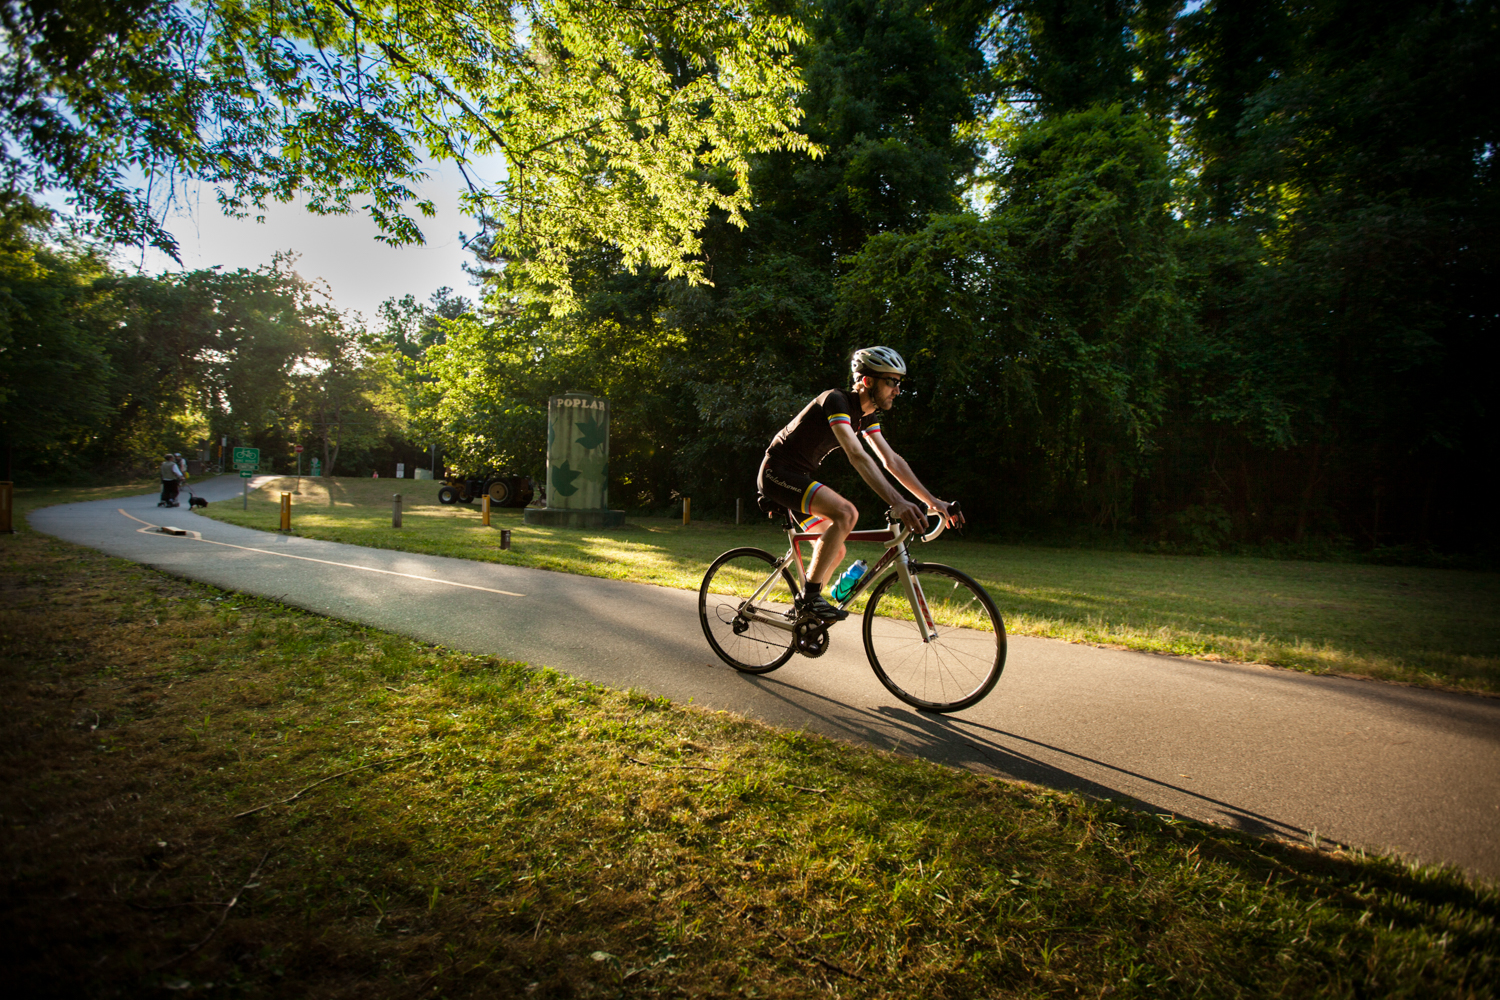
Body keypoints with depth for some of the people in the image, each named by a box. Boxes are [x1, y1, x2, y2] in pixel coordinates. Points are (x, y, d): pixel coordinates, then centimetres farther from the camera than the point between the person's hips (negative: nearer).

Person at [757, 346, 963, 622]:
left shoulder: (867, 415, 7)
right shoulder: (836, 401, -22)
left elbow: (891, 460, 6)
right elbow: (857, 456, -34)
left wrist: (932, 500, 0)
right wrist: (897, 502, -43)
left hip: (799, 477, 10)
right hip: (778, 472, -10)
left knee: (835, 551, 7)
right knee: (846, 513, -28)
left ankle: (804, 615, 22)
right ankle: (809, 597, -20)